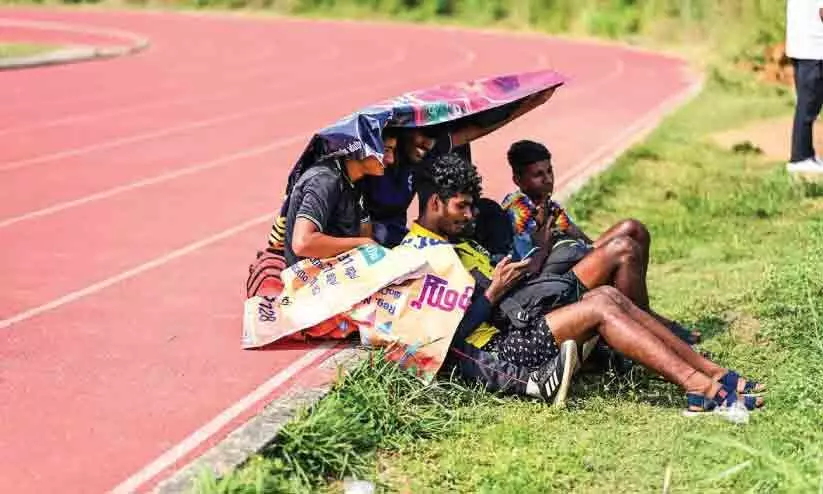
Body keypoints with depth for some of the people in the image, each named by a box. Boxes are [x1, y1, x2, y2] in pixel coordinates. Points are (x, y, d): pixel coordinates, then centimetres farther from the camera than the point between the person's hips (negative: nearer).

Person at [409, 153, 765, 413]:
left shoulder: (456, 244, 25)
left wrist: (507, 281, 7)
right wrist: (495, 291, -16)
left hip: (512, 329, 10)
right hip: (493, 355, -10)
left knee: (608, 295, -3)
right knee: (599, 308, -19)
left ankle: (713, 373, -8)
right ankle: (702, 390, -24)